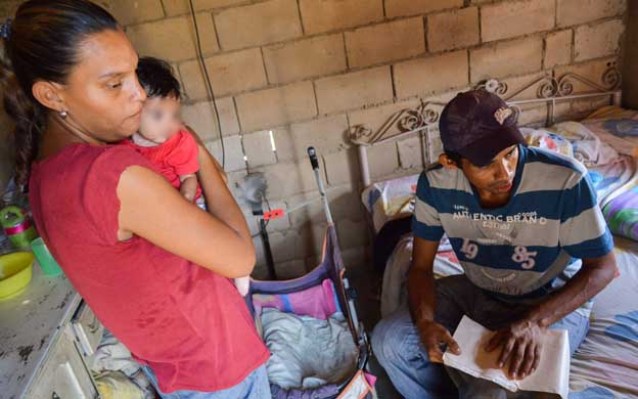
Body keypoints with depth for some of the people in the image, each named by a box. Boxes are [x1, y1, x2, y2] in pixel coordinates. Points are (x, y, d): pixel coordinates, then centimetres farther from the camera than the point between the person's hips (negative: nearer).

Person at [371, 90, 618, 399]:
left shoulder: (565, 180, -28)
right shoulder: (436, 184, -20)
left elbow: (603, 267, -16)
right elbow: (421, 266, -10)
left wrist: (535, 321, -32)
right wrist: (425, 321, -30)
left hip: (553, 304, -3)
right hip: (475, 293, 3)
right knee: (389, 340, -13)